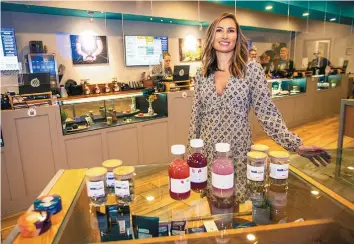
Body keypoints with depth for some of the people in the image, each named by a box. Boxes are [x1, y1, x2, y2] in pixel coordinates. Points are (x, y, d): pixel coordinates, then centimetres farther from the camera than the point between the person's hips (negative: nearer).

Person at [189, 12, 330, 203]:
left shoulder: (252, 69, -7)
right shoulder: (202, 75, 2)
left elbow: (267, 113, -7)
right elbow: (196, 117, 6)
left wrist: (295, 144, -15)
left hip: (239, 151, -2)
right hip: (208, 152, 3)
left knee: (238, 202, 13)